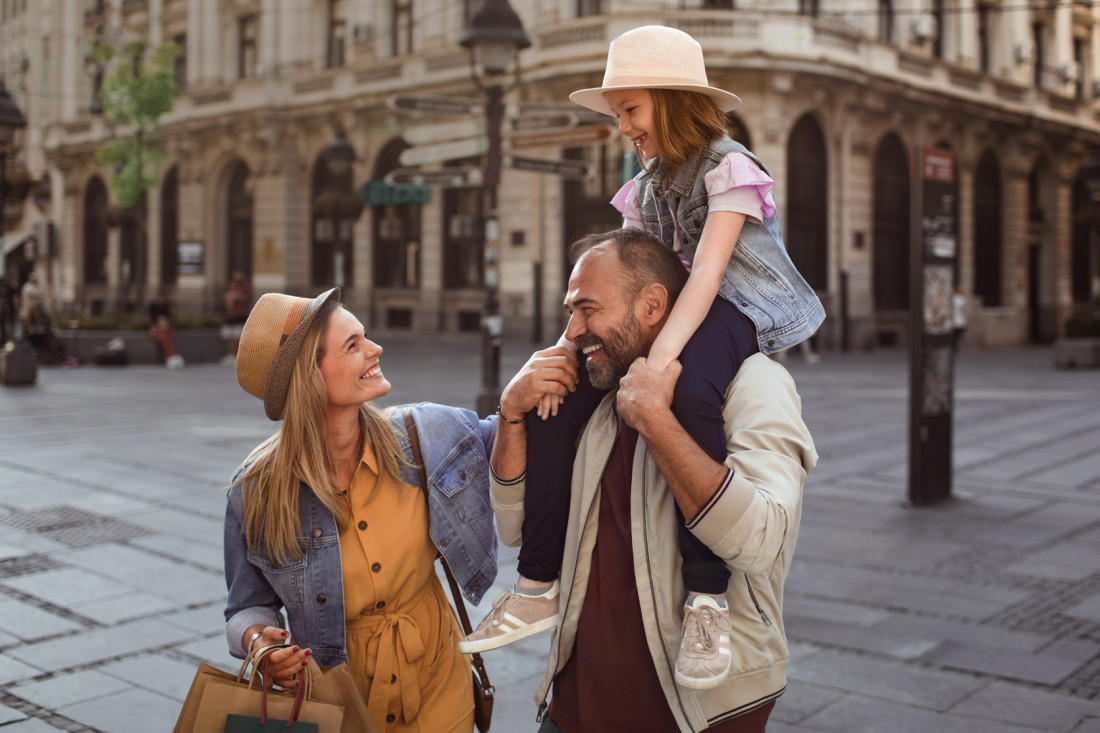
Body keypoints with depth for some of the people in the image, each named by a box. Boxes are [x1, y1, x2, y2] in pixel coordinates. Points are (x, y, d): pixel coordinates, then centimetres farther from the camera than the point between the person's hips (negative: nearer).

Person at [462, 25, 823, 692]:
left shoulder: (728, 167, -8)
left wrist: (657, 362, -36)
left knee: (689, 393, -41)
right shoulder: (648, 183, 16)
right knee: (555, 400, -11)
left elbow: (707, 272, -22)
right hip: (661, 311, 8)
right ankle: (540, 586, -3)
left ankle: (708, 596, -32)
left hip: (734, 309, -7)